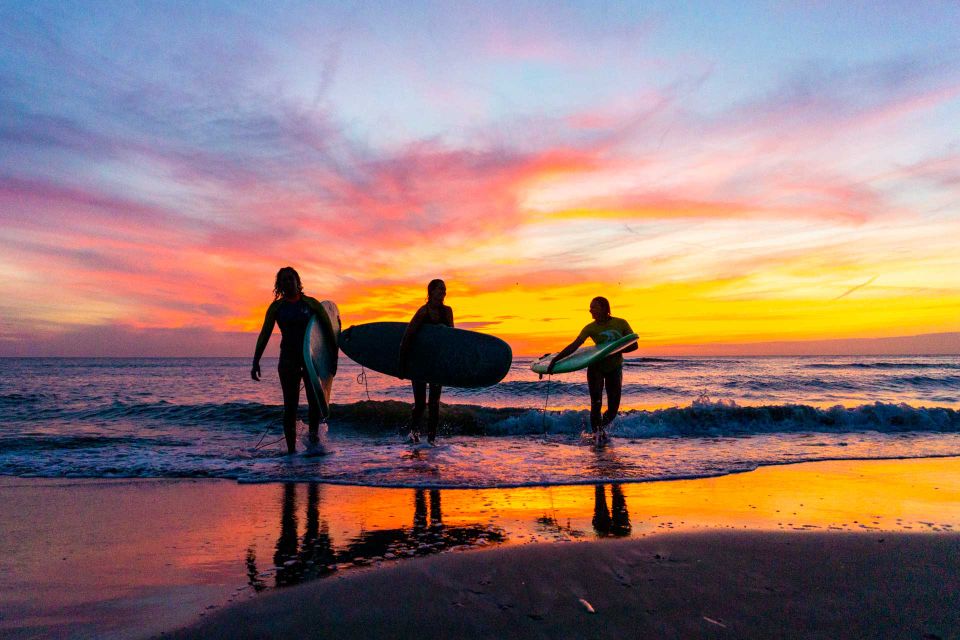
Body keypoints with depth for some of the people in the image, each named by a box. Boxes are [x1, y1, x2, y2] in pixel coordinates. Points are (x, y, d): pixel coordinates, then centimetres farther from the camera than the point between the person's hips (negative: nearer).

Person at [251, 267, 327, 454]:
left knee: (315, 400, -8)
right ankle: (291, 448, 3)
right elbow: (264, 335, 4)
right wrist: (256, 361, -4)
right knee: (290, 405, -2)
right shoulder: (276, 307, 5)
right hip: (288, 358, 0)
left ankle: (314, 432, 15)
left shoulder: (310, 303, 4)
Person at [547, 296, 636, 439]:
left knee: (613, 408, 2)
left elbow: (634, 345, -9)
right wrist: (556, 359, -30)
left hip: (615, 368, 1)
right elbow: (574, 345, -20)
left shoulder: (621, 323, -9)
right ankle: (598, 432, 4)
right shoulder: (591, 328, -11)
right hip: (596, 367, -1)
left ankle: (601, 426, 29)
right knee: (596, 403, -10)